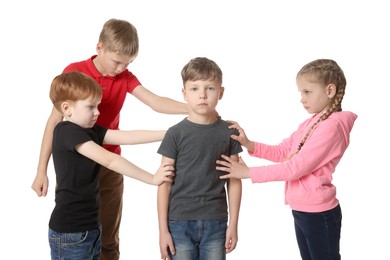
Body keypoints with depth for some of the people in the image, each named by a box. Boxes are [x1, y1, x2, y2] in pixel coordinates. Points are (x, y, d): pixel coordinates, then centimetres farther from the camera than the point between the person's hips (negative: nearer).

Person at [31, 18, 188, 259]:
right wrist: (42, 171, -9)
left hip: (110, 167, 3)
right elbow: (55, 122, -9)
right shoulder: (74, 72, -11)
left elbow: (156, 102, -14)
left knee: (109, 241, 8)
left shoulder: (125, 77, 0)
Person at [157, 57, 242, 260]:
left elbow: (234, 182, 4)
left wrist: (233, 225, 3)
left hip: (216, 222, 1)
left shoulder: (229, 132, 1)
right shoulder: (175, 133, -4)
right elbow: (164, 184, -2)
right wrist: (163, 230, -4)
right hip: (180, 222, -1)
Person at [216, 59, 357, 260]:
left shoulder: (331, 126, -20)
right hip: (301, 211, 9)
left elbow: (296, 167, -23)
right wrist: (249, 144, -5)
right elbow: (282, 152, 11)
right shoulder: (310, 123, 9)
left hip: (319, 214, -9)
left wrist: (249, 172, -19)